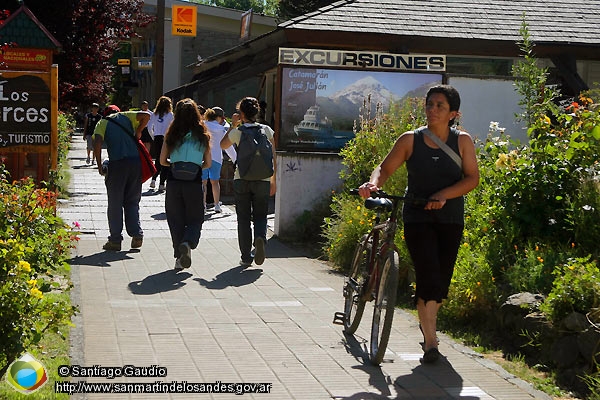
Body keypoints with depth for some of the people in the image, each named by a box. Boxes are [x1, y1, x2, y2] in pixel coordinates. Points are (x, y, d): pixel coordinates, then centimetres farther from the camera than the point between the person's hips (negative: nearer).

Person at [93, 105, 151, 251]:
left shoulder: (102, 123, 9)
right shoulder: (125, 116, 15)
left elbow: (97, 143, -7)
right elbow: (146, 115, 0)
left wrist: (99, 165, 0)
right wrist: (138, 132, 12)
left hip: (117, 163, -2)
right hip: (135, 161, 3)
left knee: (115, 203, 6)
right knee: (132, 201, 14)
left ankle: (115, 240, 5)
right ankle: (136, 234, 2)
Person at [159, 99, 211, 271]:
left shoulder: (171, 135, 1)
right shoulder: (203, 136, 2)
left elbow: (162, 161, 4)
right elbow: (208, 164, 6)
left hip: (174, 181, 1)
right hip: (194, 182, -1)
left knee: (176, 220, 12)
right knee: (195, 219, 11)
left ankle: (179, 257, 8)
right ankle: (188, 243, -18)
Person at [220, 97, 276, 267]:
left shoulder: (237, 131, -2)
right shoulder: (267, 130, 2)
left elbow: (222, 145, 18)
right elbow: (273, 157, 4)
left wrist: (233, 125, 19)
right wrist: (273, 181, 12)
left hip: (241, 179, -1)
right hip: (262, 179, 1)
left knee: (243, 218, 7)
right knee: (260, 215, 12)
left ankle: (246, 256, 3)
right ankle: (260, 236, -20)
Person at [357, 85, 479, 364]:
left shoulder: (462, 141, 0)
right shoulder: (410, 140, -1)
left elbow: (472, 178, -5)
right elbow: (385, 168, 3)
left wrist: (443, 195, -19)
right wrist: (374, 183, -19)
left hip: (450, 219, 2)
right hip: (417, 218, -2)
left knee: (442, 279, 7)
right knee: (428, 277, -14)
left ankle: (427, 322, 35)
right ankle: (430, 341, -9)